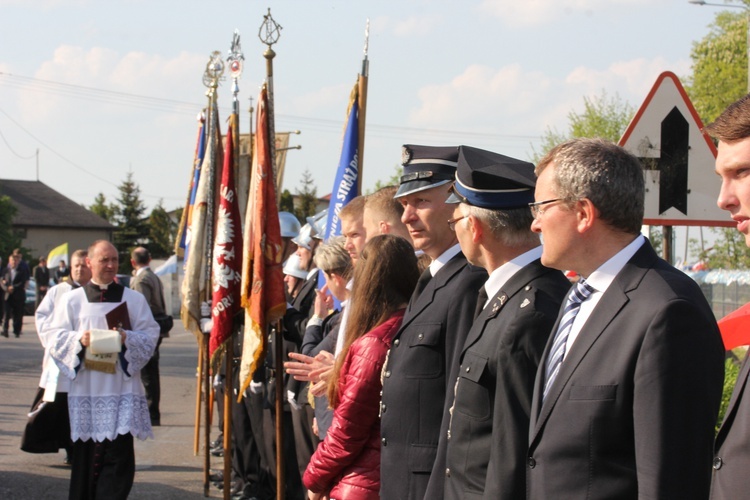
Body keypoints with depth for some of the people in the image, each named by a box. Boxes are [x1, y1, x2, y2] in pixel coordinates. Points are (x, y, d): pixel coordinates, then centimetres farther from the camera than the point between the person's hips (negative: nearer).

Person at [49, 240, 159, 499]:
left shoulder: (134, 299, 9)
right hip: (85, 388, 1)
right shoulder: (72, 299, 9)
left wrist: (127, 338, -16)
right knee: (86, 454, 3)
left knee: (119, 453, -8)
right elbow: (56, 336, 5)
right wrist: (79, 340, -15)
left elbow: (150, 335, 3)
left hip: (122, 389, 0)